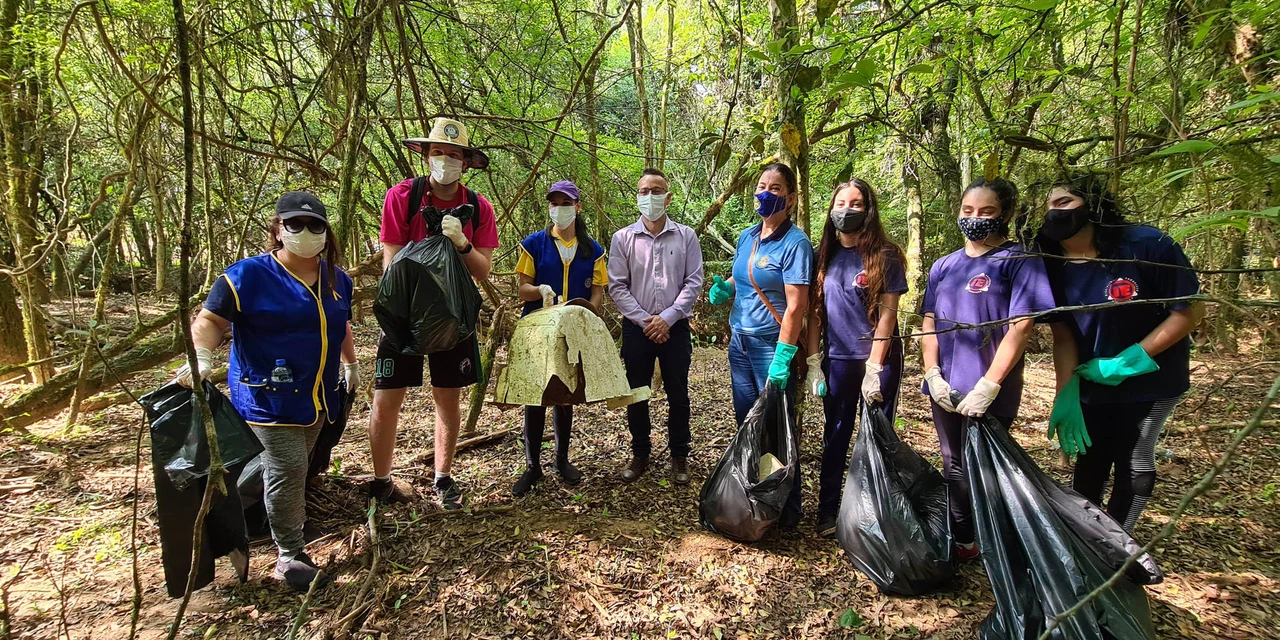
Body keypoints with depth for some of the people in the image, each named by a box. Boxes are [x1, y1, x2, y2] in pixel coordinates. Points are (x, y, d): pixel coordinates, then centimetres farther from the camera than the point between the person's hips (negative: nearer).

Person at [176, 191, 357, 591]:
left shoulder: (336, 279, 10)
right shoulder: (248, 276, -9)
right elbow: (210, 321, -8)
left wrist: (351, 364, 30)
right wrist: (202, 356, -25)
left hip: (319, 397, 6)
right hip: (268, 396, -6)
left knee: (297, 468, 16)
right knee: (287, 469, -8)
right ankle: (289, 555, 5)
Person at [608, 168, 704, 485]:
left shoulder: (686, 236, 1)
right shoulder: (623, 238, 1)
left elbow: (693, 282, -3)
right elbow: (617, 287, -2)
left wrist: (667, 318, -12)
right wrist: (645, 321, -10)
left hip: (675, 327, 0)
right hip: (636, 327, 1)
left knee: (678, 394, 8)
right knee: (636, 394, 10)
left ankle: (679, 455, 24)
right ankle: (640, 453, 26)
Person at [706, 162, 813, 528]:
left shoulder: (795, 243, -13)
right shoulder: (746, 236, 8)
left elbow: (795, 307, -19)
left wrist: (781, 360, -23)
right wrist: (724, 289, -1)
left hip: (772, 346, -7)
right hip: (740, 342, 7)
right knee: (746, 424, 15)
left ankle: (788, 508, 21)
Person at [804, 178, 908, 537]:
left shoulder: (884, 256, -5)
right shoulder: (824, 256, 5)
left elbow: (887, 313, -10)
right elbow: (815, 311, 5)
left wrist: (874, 368, -14)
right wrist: (813, 363, 1)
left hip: (878, 360, -3)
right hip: (836, 360, 3)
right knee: (835, 437, 11)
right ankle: (828, 513, 21)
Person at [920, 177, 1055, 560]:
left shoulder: (1020, 262, -7)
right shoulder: (944, 266, 9)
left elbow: (1021, 327, -14)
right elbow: (930, 322, 10)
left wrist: (987, 386, -19)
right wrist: (933, 374, -3)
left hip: (990, 393, -5)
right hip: (945, 388, 5)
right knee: (954, 466, 16)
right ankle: (960, 540, 33)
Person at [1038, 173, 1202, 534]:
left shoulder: (1148, 246, -20)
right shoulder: (1054, 268, -9)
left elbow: (1190, 311, -16)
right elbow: (1063, 335, -10)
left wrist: (1126, 363, -20)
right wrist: (1065, 395, -20)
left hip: (1149, 381, -3)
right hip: (1091, 383, 3)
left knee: (1133, 461, 4)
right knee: (1089, 461, 11)